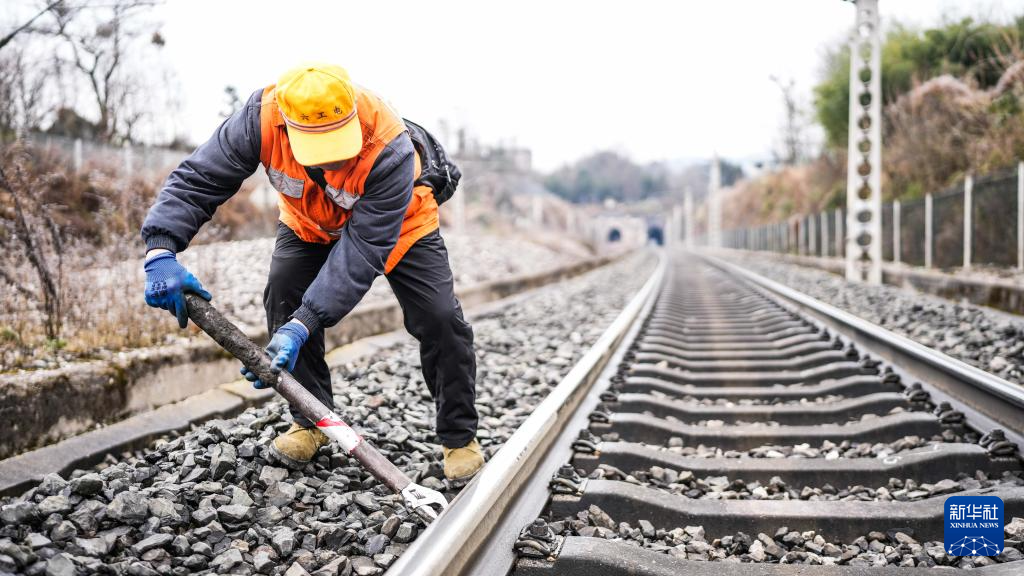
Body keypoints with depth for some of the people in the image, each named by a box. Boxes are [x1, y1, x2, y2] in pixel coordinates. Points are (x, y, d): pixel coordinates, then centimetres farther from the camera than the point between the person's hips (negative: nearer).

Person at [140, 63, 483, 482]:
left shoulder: (389, 150, -44)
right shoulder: (262, 118, -36)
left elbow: (361, 249, -42)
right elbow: (197, 179, -30)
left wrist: (303, 325, -48)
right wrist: (161, 250, -47)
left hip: (395, 223, -3)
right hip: (308, 224, 3)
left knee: (440, 319, -15)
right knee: (283, 299, -15)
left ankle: (460, 438, 6)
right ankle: (311, 421, 6)